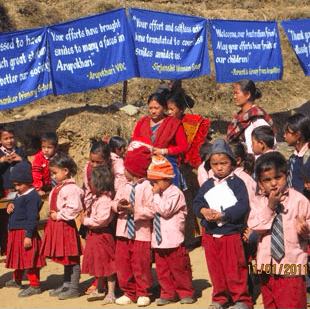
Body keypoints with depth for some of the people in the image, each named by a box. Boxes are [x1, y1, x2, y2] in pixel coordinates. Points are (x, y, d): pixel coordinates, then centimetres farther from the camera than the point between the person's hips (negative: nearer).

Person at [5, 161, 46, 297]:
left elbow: (32, 218, -21)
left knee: (29, 260, -5)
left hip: (25, 232, -10)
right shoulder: (19, 195, 13)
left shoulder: (32, 196, -18)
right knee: (17, 258, 23)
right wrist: (11, 205, 5)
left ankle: (35, 285, 1)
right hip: (15, 232, 10)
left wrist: (28, 236, -23)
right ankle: (17, 280, 39)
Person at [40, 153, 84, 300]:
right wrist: (54, 215, 11)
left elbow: (74, 209, -25)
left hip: (66, 225, -10)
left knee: (72, 259, -1)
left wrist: (58, 215, -17)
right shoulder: (58, 187, 12)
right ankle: (66, 285, 28)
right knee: (65, 258, 18)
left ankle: (74, 288, 6)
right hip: (57, 225, 10)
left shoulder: (71, 188, -18)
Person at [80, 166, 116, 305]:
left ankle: (111, 293, 7)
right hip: (95, 234, 10)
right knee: (99, 264, 20)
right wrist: (87, 214, 4)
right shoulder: (98, 198, 10)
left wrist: (86, 221, -16)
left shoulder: (104, 200, -22)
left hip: (102, 235, -10)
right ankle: (100, 290, 32)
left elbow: (101, 219, -28)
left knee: (107, 265, -1)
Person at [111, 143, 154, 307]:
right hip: (123, 232, 7)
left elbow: (151, 211, -16)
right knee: (122, 264, 9)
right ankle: (128, 293, 22)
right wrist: (119, 206, -10)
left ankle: (143, 293, 17)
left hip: (141, 233, -7)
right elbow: (114, 203, 12)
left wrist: (134, 209, -22)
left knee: (141, 266, 1)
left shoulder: (147, 187, -12)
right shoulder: (124, 187, 10)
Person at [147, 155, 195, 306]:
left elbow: (165, 210, -21)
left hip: (173, 241, -8)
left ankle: (186, 293, 14)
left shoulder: (175, 193, -11)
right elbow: (152, 212, 23)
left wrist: (156, 195, -16)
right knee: (162, 270, 11)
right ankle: (167, 294, 20)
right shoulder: (159, 195, 13)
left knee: (179, 268, 2)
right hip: (159, 241, 8)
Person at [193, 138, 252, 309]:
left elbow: (243, 206, -14)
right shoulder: (208, 185, 9)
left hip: (231, 233, -5)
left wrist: (223, 214, -21)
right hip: (210, 234, 5)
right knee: (215, 269, 11)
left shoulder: (237, 183, -5)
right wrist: (203, 210, -17)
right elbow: (197, 202, 5)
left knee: (234, 269, -1)